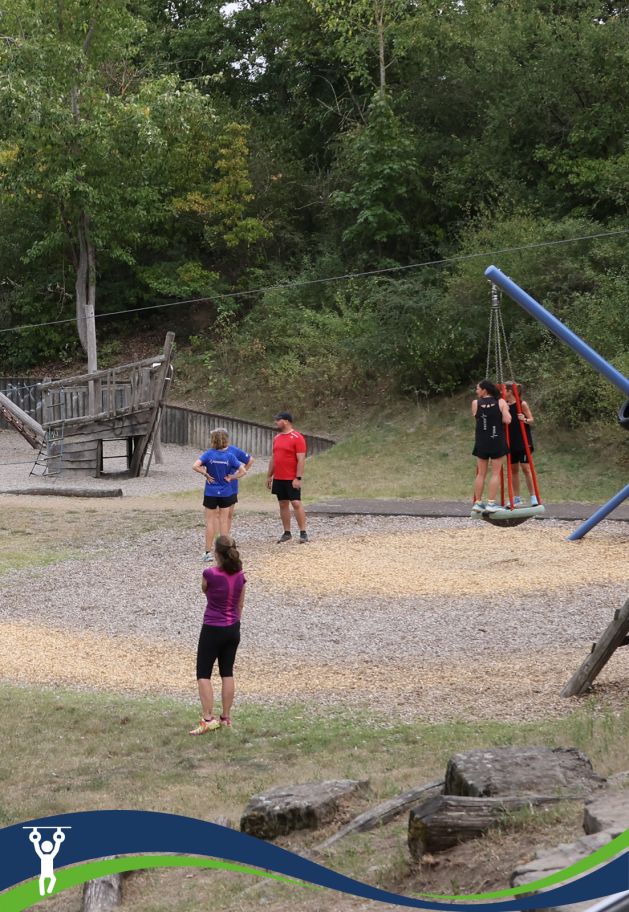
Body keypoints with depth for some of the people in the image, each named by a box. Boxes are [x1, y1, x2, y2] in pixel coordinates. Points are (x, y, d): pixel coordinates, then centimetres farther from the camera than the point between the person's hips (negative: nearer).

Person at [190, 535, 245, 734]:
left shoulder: (210, 574, -19)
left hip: (213, 629, -5)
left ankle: (208, 718, -7)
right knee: (227, 673, 14)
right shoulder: (240, 576, -3)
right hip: (233, 629, 6)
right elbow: (240, 605, 8)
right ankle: (226, 718, 18)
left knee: (203, 674, 2)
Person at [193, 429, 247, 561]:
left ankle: (208, 551, 4)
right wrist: (231, 477, 1)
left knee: (210, 521, 5)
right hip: (226, 493, 1)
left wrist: (206, 474, -10)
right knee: (223, 521, 11)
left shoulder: (209, 454, -9)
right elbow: (242, 471, -7)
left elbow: (195, 466, -21)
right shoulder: (229, 456, -5)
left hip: (211, 493, -1)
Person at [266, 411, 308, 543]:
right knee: (283, 504, 8)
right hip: (278, 478, 7)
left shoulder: (297, 438, -10)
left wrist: (298, 478, -19)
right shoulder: (277, 438, 12)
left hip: (292, 479, -7)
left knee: (296, 503, -7)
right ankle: (287, 533, 14)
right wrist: (269, 476, 15)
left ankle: (303, 533, -3)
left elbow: (301, 459, -14)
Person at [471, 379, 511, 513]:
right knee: (496, 473, 1)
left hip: (481, 442, 2)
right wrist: (503, 415, 8)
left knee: (481, 473, 9)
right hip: (497, 441, -2)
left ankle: (478, 503, 9)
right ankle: (491, 503, -4)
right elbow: (507, 420, -10)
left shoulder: (476, 403, 0)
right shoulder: (501, 402, -2)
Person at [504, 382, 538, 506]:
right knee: (513, 469, 8)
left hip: (523, 441, -6)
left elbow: (532, 421, -7)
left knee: (526, 468, -7)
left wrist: (525, 420, -26)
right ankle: (516, 498, 15)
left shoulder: (522, 404, -9)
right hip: (511, 442, 6)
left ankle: (533, 497, -2)